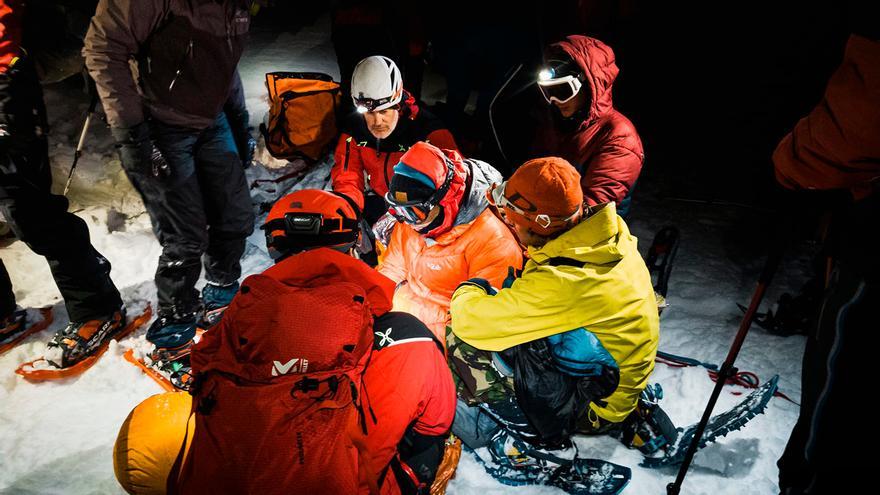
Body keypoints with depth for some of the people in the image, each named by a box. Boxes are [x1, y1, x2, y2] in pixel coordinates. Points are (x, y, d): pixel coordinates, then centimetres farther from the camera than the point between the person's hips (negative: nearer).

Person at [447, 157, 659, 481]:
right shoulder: (608, 234, -11)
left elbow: (470, 321, -28)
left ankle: (520, 433, 2)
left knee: (459, 339, -13)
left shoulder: (562, 284, -36)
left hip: (591, 409, -8)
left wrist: (467, 292, -7)